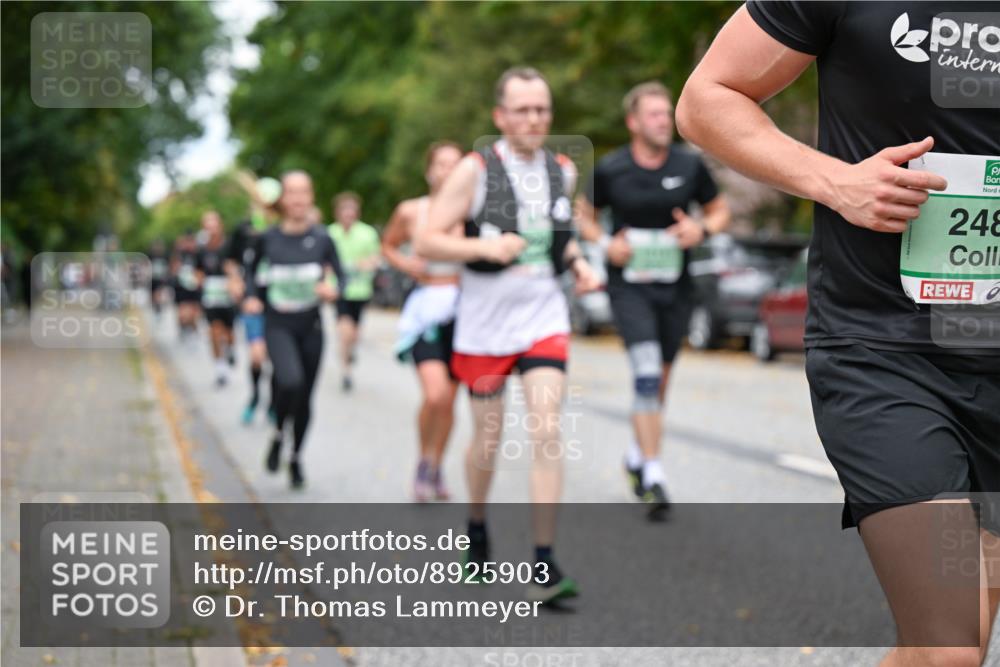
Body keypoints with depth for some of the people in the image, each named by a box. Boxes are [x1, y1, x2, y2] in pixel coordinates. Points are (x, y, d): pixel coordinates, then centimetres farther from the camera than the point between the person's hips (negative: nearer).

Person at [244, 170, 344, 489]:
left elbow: (340, 277, 1)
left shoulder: (322, 239, -5)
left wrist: (332, 290, -21)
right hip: (278, 326, -1)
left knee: (305, 396, 9)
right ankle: (278, 435, 3)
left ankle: (296, 458, 31)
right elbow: (253, 270, 12)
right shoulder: (268, 238, -3)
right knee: (291, 381, -26)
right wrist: (252, 297, -5)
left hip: (310, 327, 1)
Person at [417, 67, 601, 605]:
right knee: (488, 436, 11)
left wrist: (579, 263, 5)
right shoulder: (475, 170, -8)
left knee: (547, 430, -13)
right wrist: (485, 246, -24)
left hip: (545, 315, 2)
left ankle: (543, 566, -12)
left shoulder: (562, 172, 6)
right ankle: (476, 525, 41)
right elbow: (426, 242, -10)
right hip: (485, 319, -2)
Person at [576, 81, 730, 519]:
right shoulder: (610, 169, -4)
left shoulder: (689, 165, 0)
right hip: (629, 283, -3)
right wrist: (605, 242, -8)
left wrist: (702, 229, -10)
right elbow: (583, 213, 10)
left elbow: (719, 210, 12)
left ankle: (636, 456, 36)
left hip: (675, 285, 3)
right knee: (646, 371, -18)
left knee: (660, 378, 13)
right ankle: (653, 475, -17)